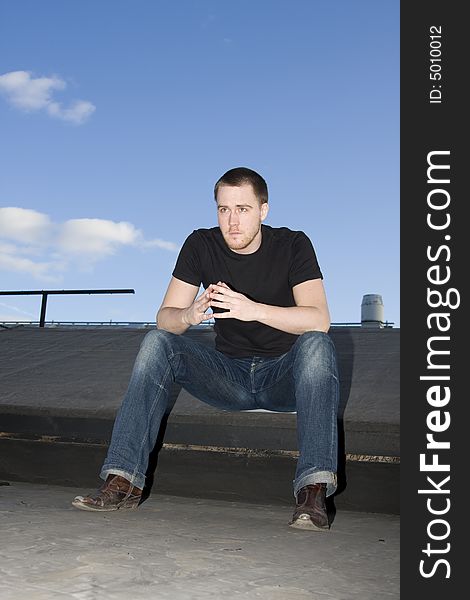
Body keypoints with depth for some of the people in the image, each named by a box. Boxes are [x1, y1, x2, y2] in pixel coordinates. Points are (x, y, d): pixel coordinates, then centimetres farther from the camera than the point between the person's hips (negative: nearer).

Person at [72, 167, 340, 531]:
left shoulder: (292, 245, -9)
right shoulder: (201, 245, -2)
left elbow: (319, 320, -22)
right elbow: (165, 318, -7)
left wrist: (255, 310, -37)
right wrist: (192, 315, -31)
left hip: (284, 377, -2)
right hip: (229, 373, 3)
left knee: (317, 344, -33)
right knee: (158, 342, -19)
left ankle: (314, 490, -42)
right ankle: (124, 480, -26)